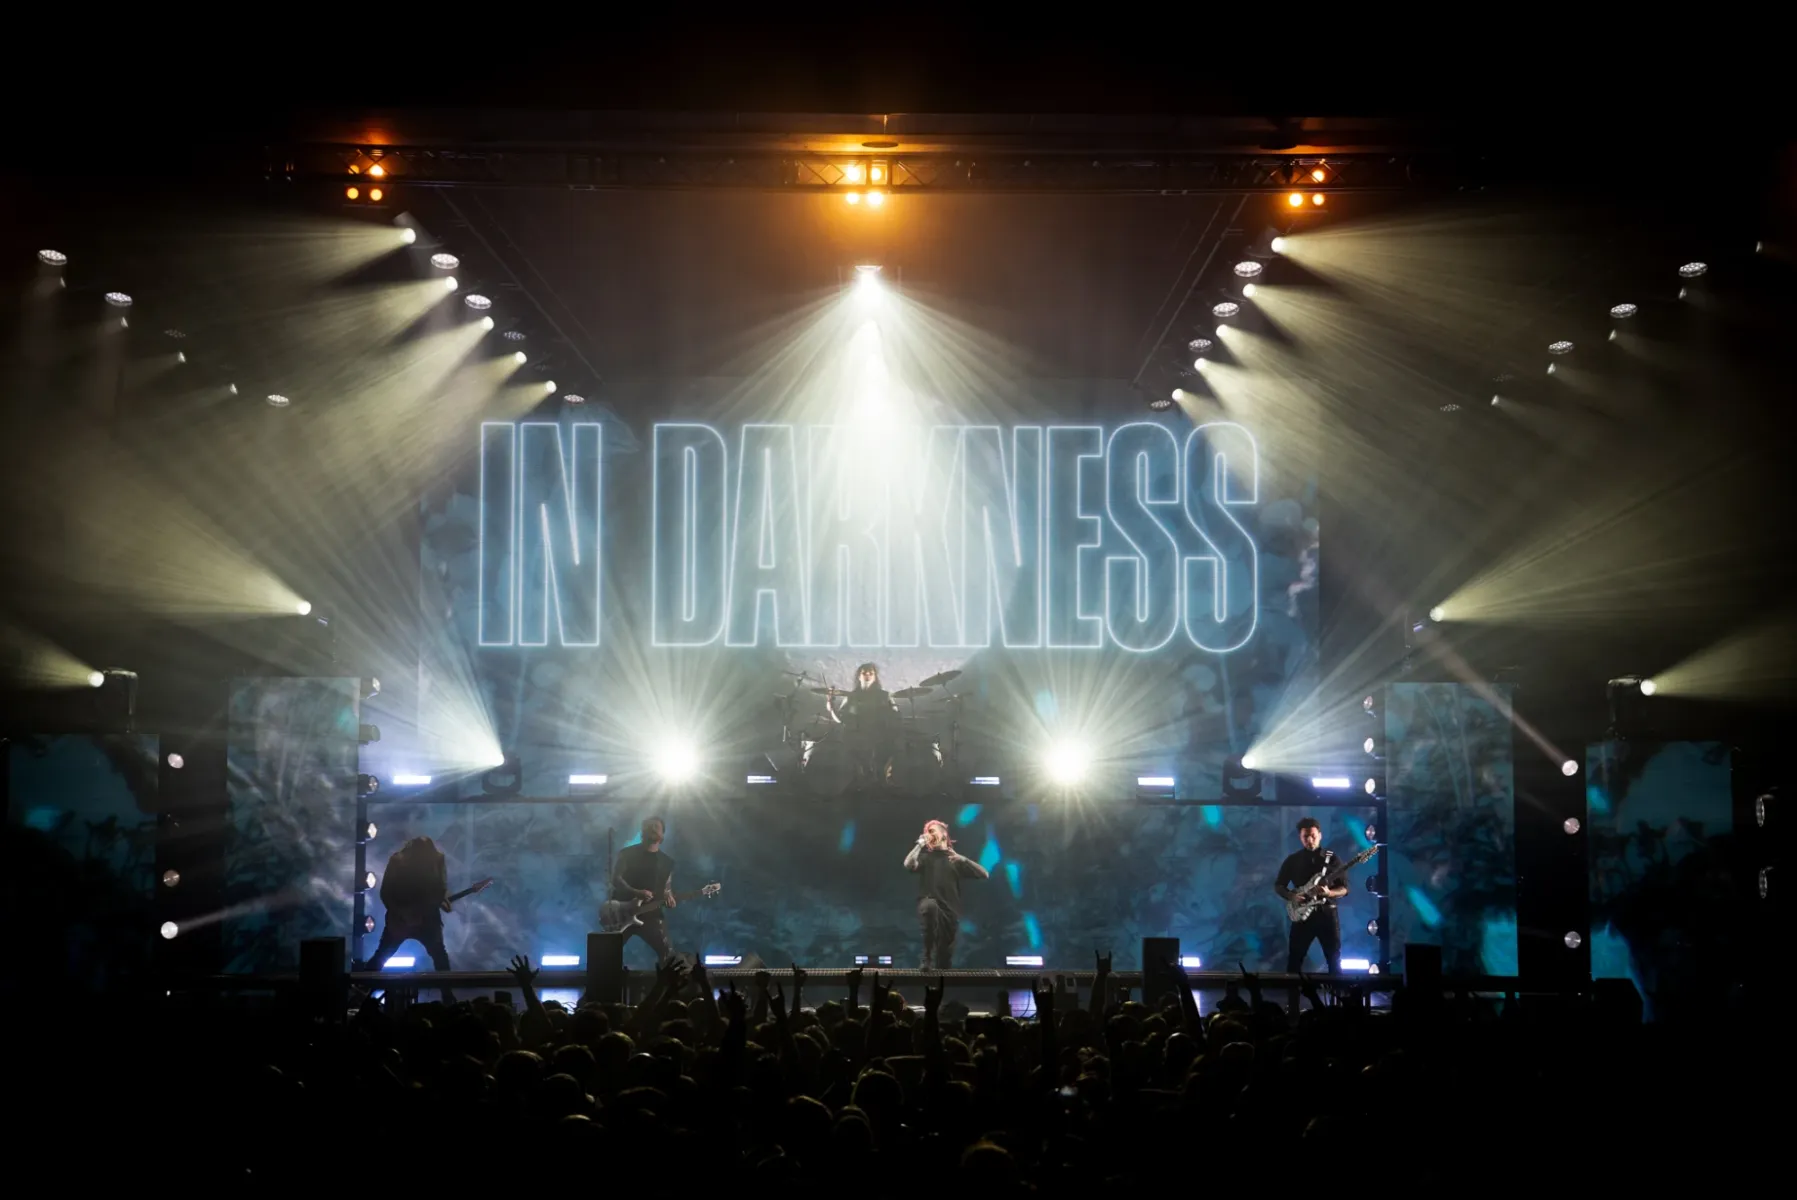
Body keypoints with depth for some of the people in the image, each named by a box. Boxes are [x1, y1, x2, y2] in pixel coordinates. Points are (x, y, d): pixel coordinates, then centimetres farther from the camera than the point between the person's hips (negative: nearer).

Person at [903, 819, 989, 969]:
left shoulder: (955, 859, 16)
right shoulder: (925, 856, 13)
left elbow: (985, 875, 7)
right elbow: (909, 865, -10)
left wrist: (962, 859, -3)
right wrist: (920, 844, -4)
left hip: (950, 913, 2)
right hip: (929, 908, -2)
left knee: (944, 963, -1)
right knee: (931, 905, -39)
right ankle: (927, 959, -32)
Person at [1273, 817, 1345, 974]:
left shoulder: (1332, 858, 3)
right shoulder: (1292, 859, 5)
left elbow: (1345, 889, 1)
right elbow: (1278, 885, 10)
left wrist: (1329, 893, -20)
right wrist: (1292, 896, -11)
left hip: (1327, 913, -1)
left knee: (1334, 960, 1)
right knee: (1294, 960, 1)